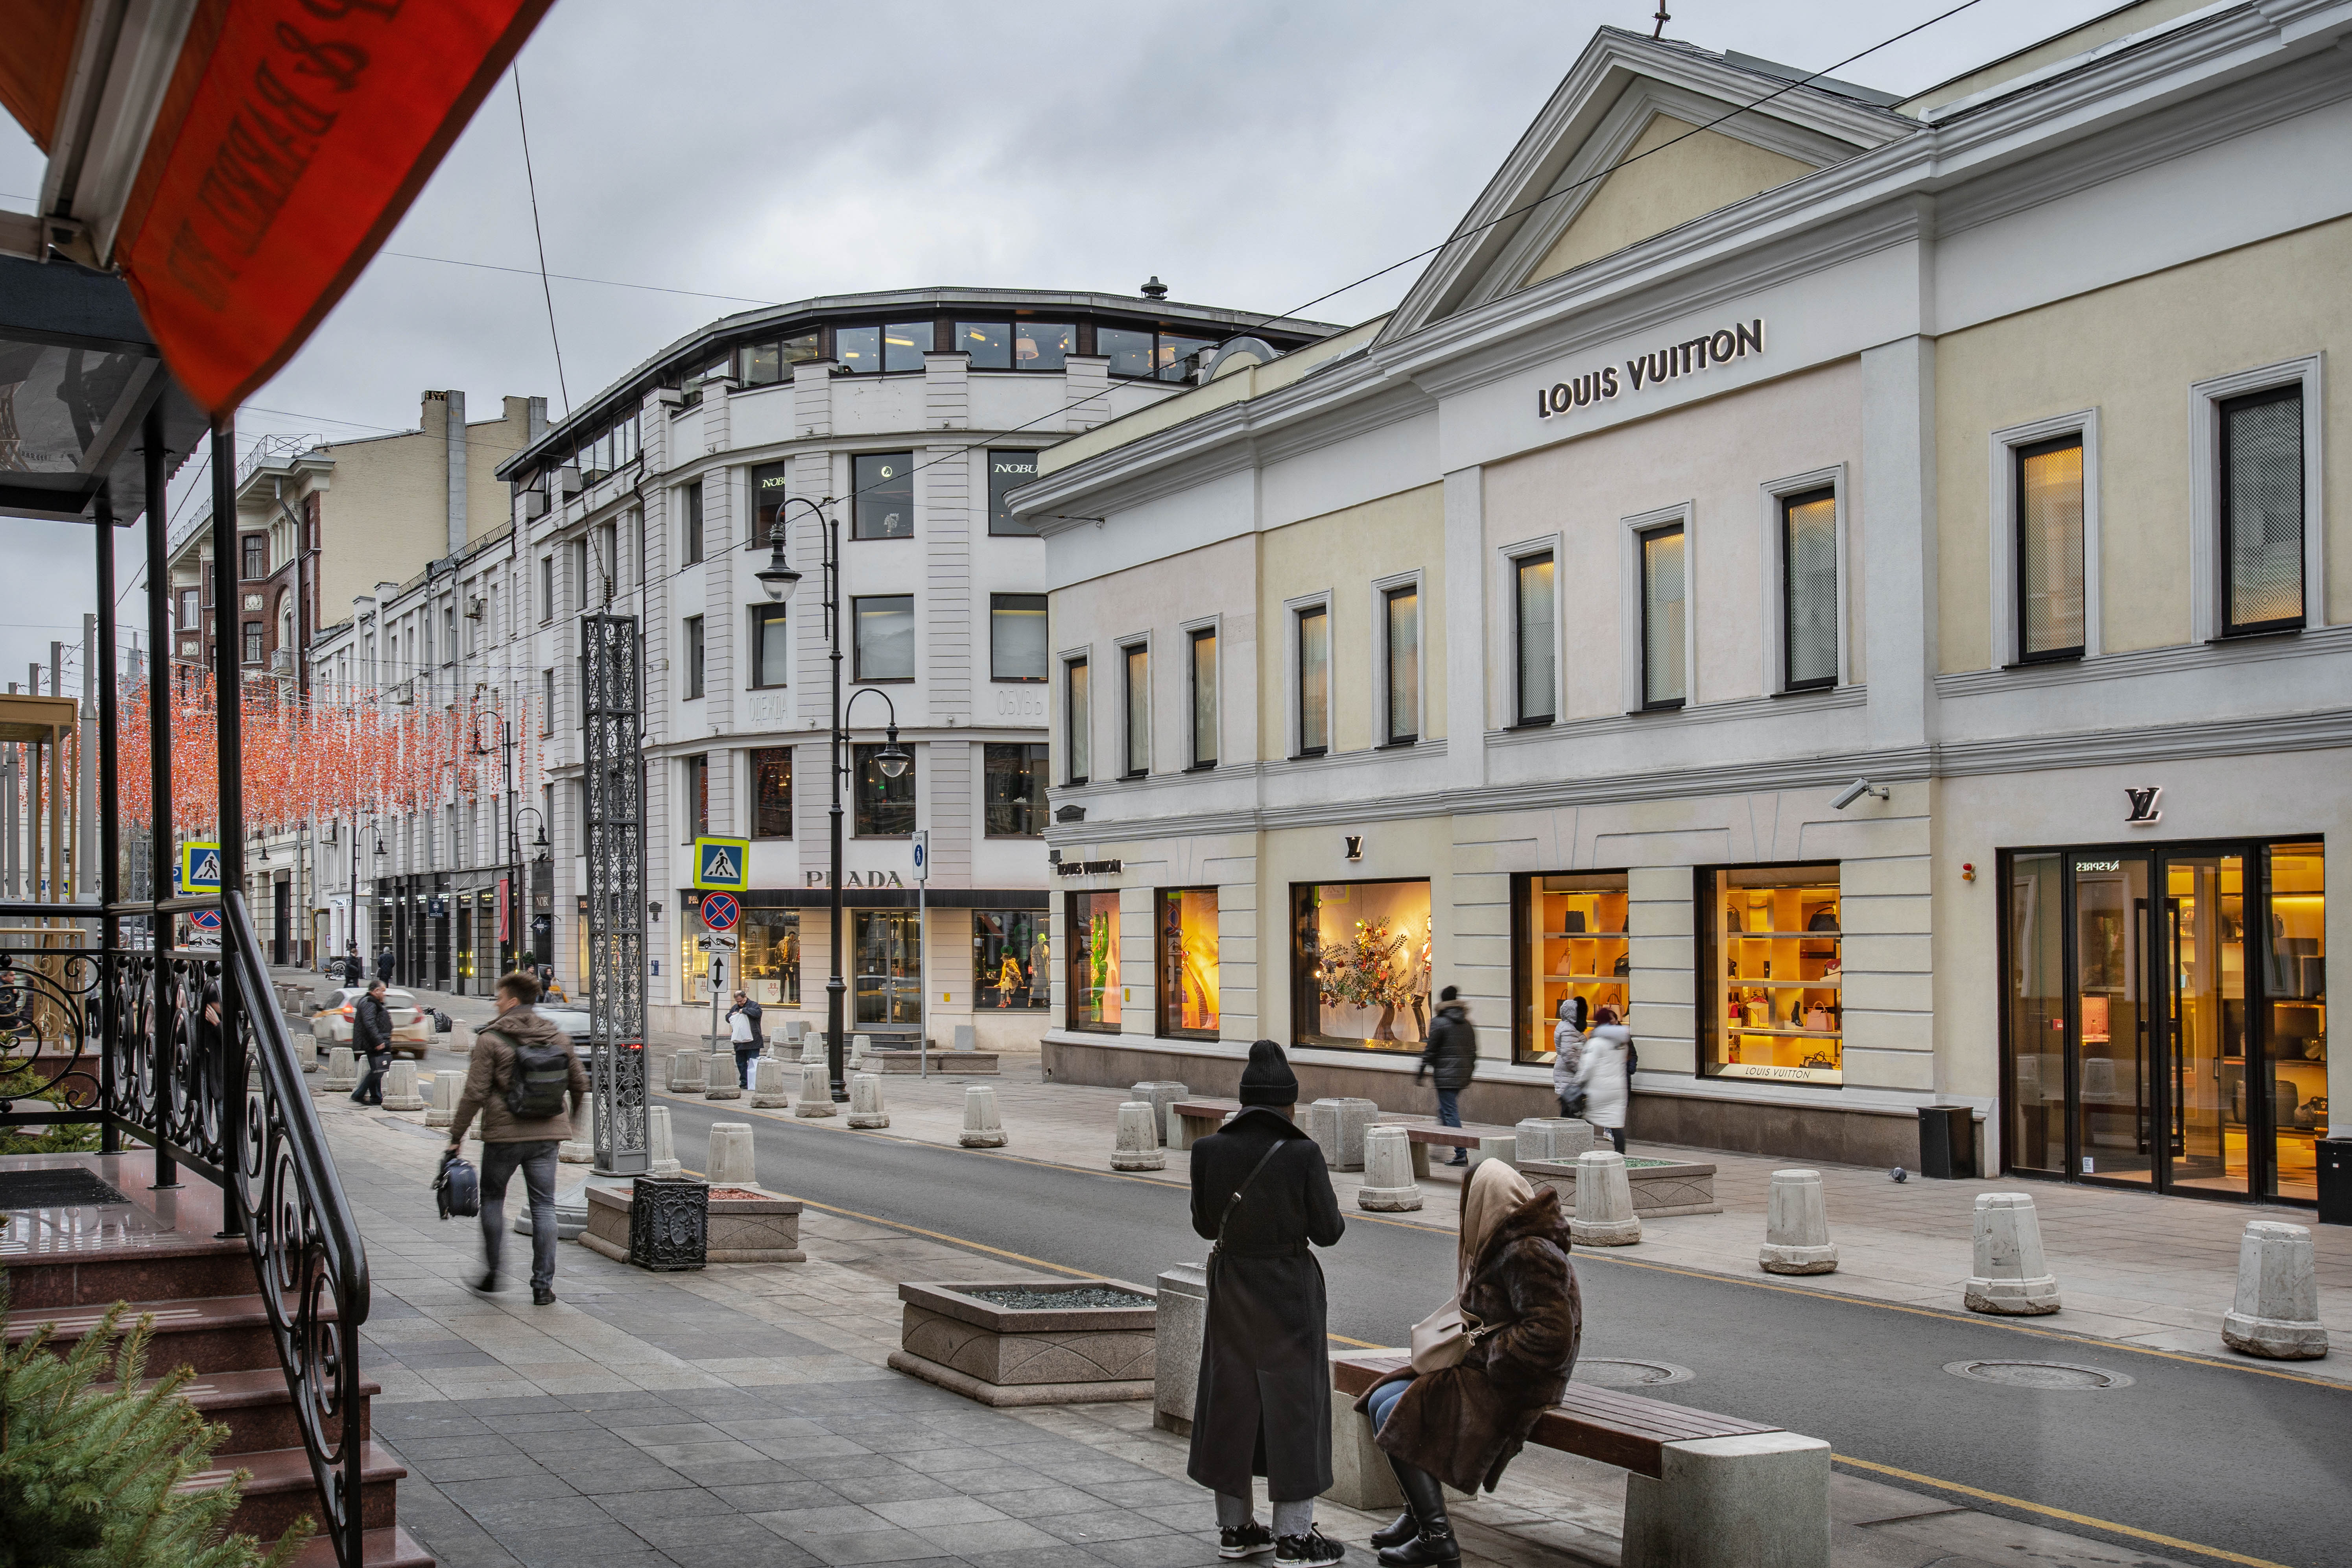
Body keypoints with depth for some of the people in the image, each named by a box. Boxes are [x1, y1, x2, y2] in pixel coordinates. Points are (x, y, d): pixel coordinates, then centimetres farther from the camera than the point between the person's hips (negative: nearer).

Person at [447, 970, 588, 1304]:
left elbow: (475, 1093, -11)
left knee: (492, 1198, 17)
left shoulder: (491, 1039, -9)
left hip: (504, 1134, -3)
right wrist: (573, 1121, 30)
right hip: (547, 1135, 3)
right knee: (544, 1205, 5)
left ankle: (493, 1273, 19)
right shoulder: (559, 1038, 6)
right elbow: (579, 1085, 13)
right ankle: (543, 1286, 1)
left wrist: (457, 1134, -2)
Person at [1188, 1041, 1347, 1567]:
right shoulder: (1302, 1154, -17)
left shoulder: (1210, 1150, -7)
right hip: (1289, 1291, -4)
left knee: (1231, 1398, 14)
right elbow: (1328, 1231, -11)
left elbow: (1205, 1224, 3)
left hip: (1231, 1285, 4)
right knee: (1294, 1400, 6)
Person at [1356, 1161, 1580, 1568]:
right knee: (1379, 1401, 4)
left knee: (1395, 1415, -18)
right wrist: (1470, 1332, 3)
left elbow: (1550, 1338, -26)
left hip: (1516, 1388, -10)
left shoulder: (1527, 1255, -20)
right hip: (1484, 1369, 10)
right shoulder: (1503, 1247, 12)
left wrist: (1484, 1345, -17)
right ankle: (1418, 1513, 12)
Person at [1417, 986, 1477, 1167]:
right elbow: (1473, 1052, 13)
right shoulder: (1467, 1024, 9)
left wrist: (1419, 1072, 1)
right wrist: (1469, 1074, 23)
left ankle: (1461, 1154, -12)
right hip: (1462, 1076, 7)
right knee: (1445, 1111, 19)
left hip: (1445, 1075, -7)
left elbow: (1430, 1052, -9)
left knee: (1450, 1113, -6)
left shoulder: (1439, 1024, -10)